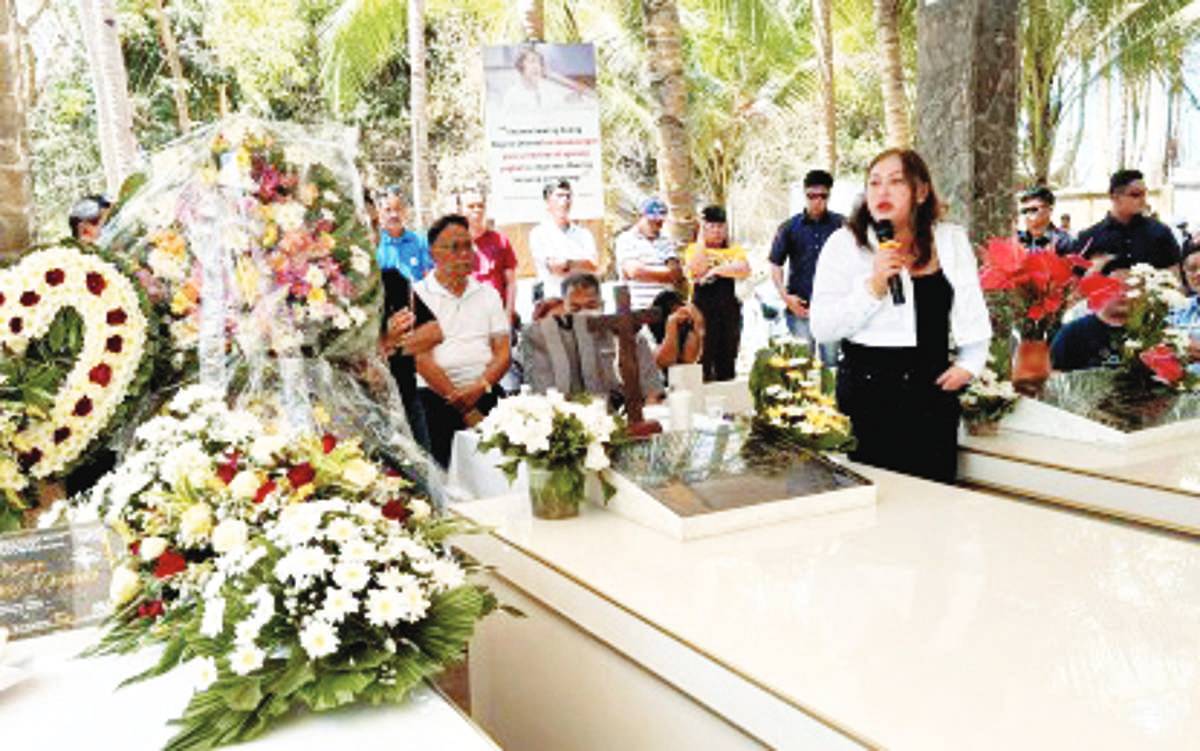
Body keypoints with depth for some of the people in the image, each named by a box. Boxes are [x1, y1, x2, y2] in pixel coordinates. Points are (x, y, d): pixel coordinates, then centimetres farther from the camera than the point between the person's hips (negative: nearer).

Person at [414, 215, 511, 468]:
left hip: (485, 395, 3)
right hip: (435, 395, -3)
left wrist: (480, 387, -8)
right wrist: (463, 407, -9)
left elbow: (502, 353, 12)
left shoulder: (487, 294, 18)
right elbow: (422, 359, -3)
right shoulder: (417, 296, 5)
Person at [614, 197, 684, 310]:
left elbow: (677, 274, 4)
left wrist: (646, 271, -10)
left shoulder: (666, 243, 15)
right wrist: (666, 272, -1)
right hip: (639, 308, -4)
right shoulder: (626, 240, 1)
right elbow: (633, 271, -13)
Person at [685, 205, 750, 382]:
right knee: (703, 359, -5)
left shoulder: (734, 250, 12)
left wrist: (717, 269, -13)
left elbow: (744, 270, -6)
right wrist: (701, 238, -8)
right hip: (703, 309, -3)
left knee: (727, 363, 7)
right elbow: (698, 268, -14)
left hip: (729, 309, 3)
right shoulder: (694, 249, 7)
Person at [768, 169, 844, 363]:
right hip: (799, 307, 1)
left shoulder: (840, 224, 2)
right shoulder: (789, 228, 4)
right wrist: (784, 295, -6)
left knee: (832, 361, 4)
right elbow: (775, 264, 7)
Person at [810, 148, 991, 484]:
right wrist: (874, 287, -17)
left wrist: (970, 363, 10)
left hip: (932, 390, 3)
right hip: (866, 390, -3)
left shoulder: (951, 241, 8)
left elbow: (973, 314, 21)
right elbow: (822, 328, -8)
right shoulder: (844, 244, -2)